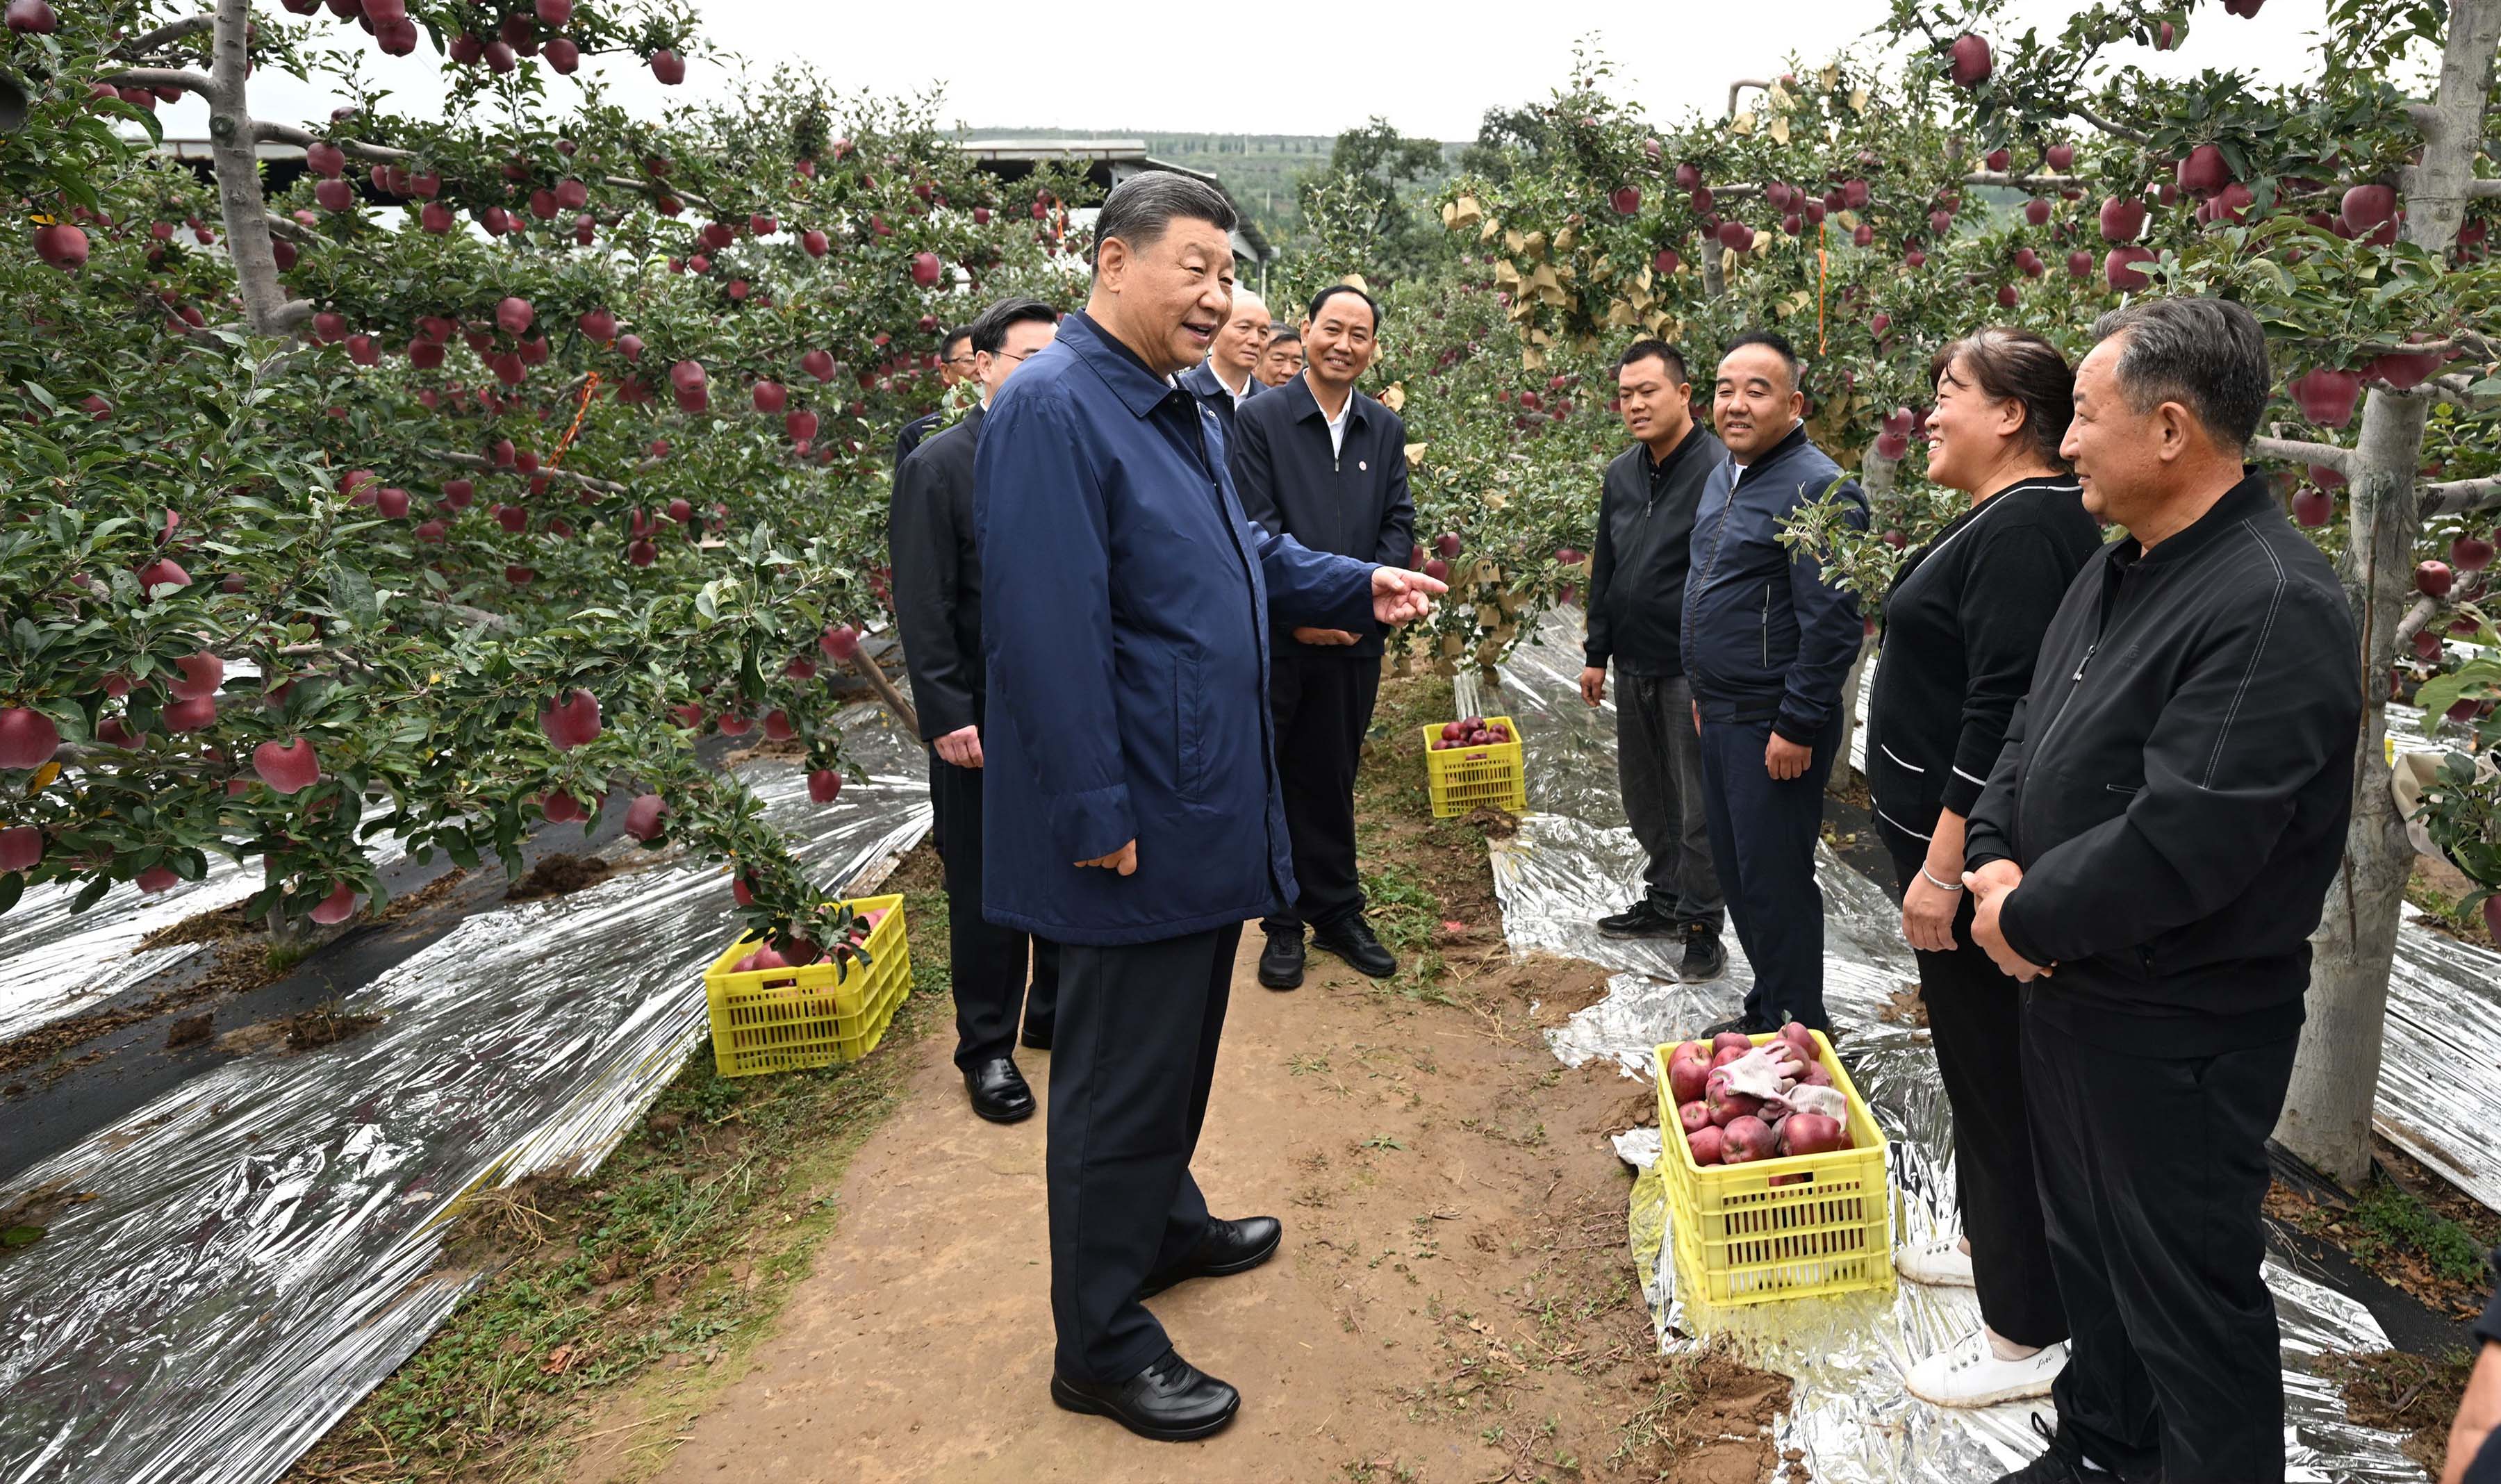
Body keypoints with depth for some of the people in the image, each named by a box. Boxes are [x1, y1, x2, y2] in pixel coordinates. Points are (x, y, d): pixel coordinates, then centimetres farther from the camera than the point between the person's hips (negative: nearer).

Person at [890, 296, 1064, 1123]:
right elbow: (924, 609, -10)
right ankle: (987, 1047, 23)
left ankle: (1059, 1012, 34)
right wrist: (948, 716, -15)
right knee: (985, 890, 8)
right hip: (984, 720, -4)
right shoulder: (936, 469, -7)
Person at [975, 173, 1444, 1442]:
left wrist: (1362, 586, 8)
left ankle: (1164, 1223, 44)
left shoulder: (1183, 410, 13)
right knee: (1121, 1074, 3)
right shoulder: (1053, 408, -18)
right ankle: (1100, 1346, 20)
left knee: (1179, 1045, 23)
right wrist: (1098, 815, -23)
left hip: (1206, 804, 10)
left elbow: (1249, 560, 23)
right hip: (1135, 821, -9)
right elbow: (1046, 632, -23)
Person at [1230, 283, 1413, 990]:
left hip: (1355, 639, 3)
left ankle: (1338, 914, 26)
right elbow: (1257, 527, -9)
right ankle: (1284, 925, 18)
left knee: (1333, 779, 13)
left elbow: (1399, 526, 7)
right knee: (1274, 780, 5)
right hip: (1277, 636, -3)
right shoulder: (1260, 419, -3)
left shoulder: (1386, 429, 10)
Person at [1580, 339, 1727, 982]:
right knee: (1644, 796, 17)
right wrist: (1597, 653, 16)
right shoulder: (1621, 475, 10)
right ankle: (1664, 900, 34)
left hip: (1693, 672, -7)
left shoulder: (1718, 471, -14)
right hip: (1635, 668, 8)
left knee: (1700, 807, 2)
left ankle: (1702, 927, 15)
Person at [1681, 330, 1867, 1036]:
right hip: (1721, 714, 9)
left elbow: (1832, 622, -21)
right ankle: (1765, 1009, 33)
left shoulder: (1817, 488, -16)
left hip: (1774, 725, -9)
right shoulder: (1723, 477, 13)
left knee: (1776, 880, 0)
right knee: (1735, 870, 17)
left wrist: (1797, 727, -21)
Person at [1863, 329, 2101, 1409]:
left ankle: (2027, 1335, 14)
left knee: (1996, 1074, 0)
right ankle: (1991, 1239, 41)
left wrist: (1946, 865, -24)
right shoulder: (2001, 519, 13)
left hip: (1973, 849, -10)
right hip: (1942, 833, 11)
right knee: (1976, 1057, 22)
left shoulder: (2027, 529, -19)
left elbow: (2002, 714, -25)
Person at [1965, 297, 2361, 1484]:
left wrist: (2027, 919, -16)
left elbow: (2177, 844, -30)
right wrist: (1993, 860, -6)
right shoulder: (2118, 569, 7)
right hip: (2069, 991, 9)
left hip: (2175, 1031, -9)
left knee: (2184, 1297, 8)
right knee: (2089, 1251, 25)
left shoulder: (2272, 607, -24)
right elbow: (2031, 731, 11)